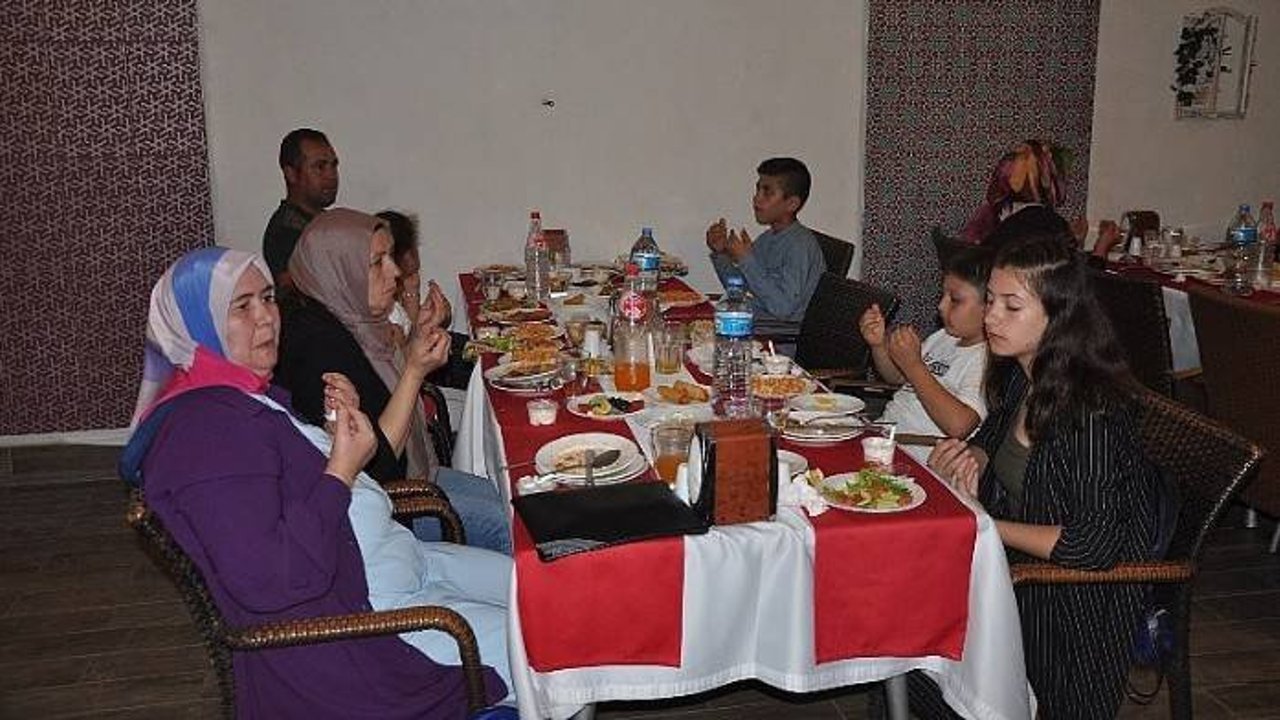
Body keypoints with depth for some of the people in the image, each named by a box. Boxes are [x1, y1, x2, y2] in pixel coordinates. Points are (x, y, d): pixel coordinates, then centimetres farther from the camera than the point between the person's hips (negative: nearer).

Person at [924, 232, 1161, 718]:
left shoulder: (1090, 408, -27)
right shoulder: (1018, 375, -1)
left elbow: (1092, 545, -27)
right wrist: (970, 460, -5)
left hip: (1077, 600, -7)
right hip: (1018, 568, 7)